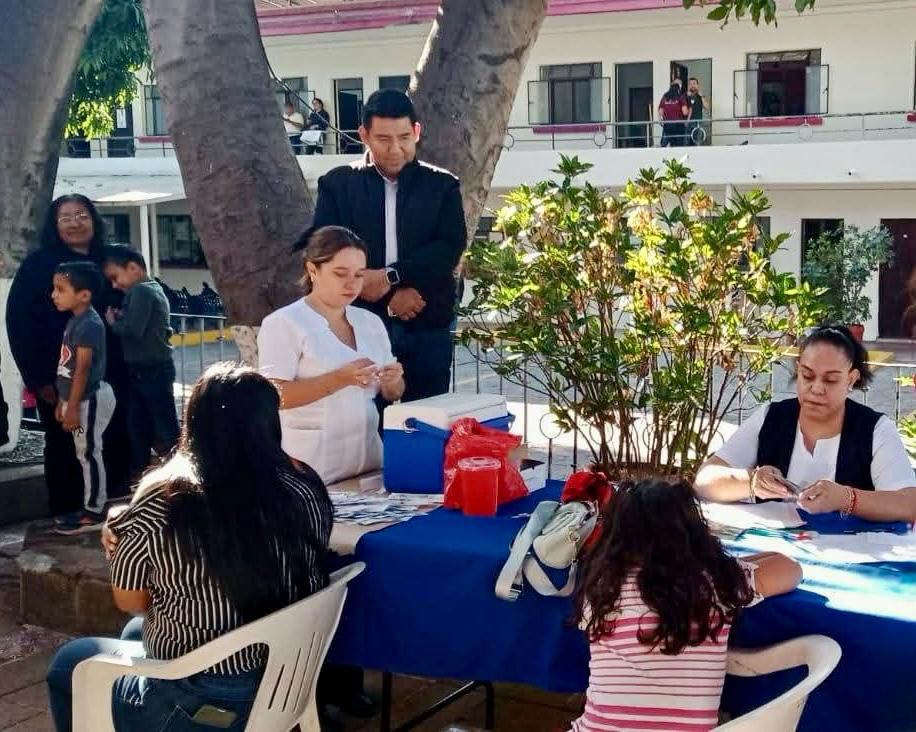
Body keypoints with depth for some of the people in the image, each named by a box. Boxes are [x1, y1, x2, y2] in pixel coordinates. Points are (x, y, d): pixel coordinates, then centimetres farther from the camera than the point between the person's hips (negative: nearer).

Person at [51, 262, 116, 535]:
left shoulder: (89, 324, -20)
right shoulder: (76, 320, 11)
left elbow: (83, 369, -22)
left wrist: (73, 407, -22)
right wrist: (62, 401, 17)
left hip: (90, 400, -10)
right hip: (80, 399, 10)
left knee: (89, 454, -3)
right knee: (86, 454, 15)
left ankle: (94, 513, 5)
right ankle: (92, 507, 23)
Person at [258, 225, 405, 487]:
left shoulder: (371, 322, 11)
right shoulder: (282, 324, -7)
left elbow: (391, 394, 14)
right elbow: (276, 395, -17)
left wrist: (392, 382, -10)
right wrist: (340, 379, -26)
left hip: (367, 461, 6)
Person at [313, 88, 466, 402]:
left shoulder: (442, 185, 8)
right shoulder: (337, 184, 5)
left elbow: (451, 247, -4)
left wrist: (390, 276, -17)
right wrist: (390, 298, -14)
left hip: (426, 329, 1)